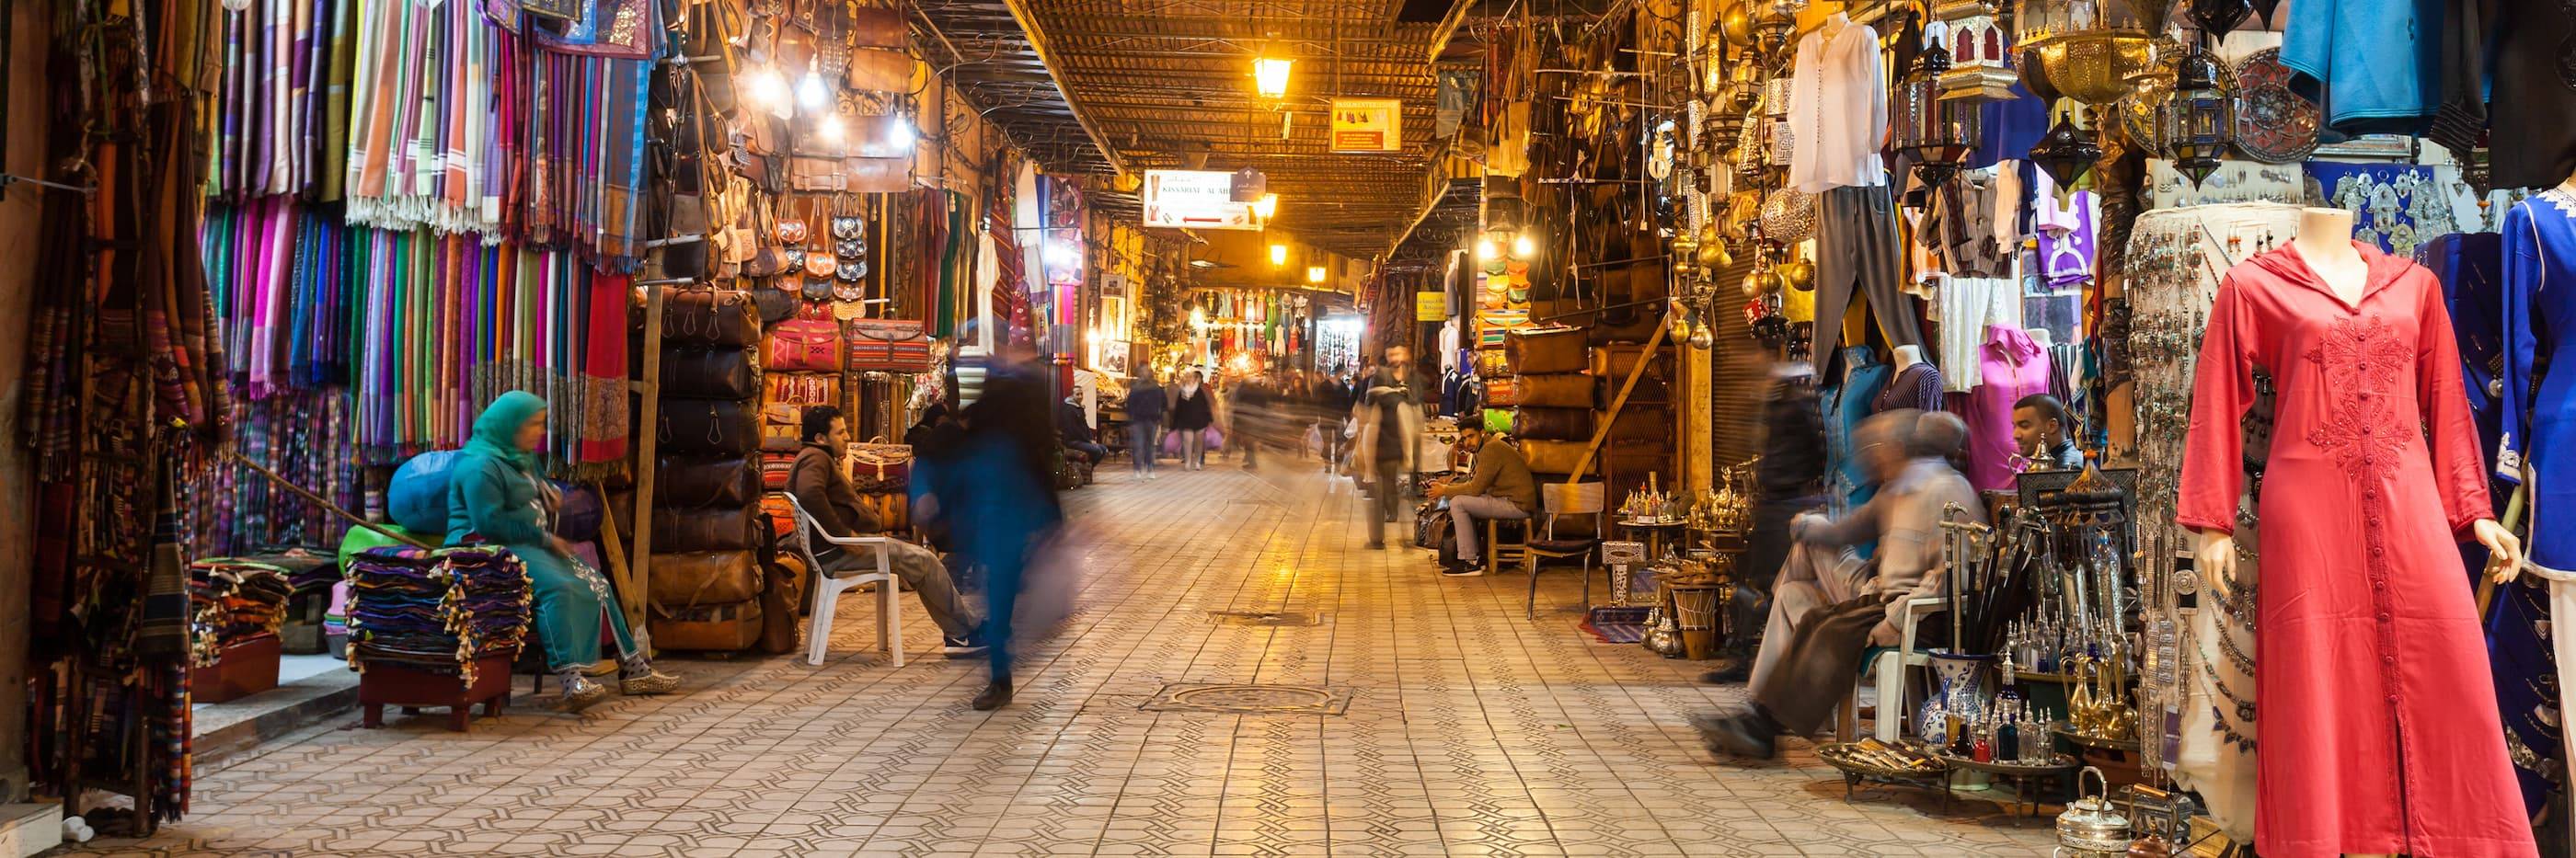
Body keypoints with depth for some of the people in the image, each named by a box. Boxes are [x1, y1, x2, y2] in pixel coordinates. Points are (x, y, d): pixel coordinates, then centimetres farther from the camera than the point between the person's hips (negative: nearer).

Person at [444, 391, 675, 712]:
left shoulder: (523, 459, 19)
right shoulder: (481, 465, -13)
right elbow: (490, 522, -22)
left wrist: (549, 499, 12)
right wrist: (544, 538, -17)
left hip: (531, 545, 10)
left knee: (594, 584, -2)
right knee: (558, 588, -34)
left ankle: (633, 667, -1)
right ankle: (570, 678, -45)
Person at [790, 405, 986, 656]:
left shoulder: (821, 459, 23)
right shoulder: (814, 458, -12)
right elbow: (809, 494, -33)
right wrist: (844, 533, -27)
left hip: (841, 548, 11)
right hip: (837, 552, -11)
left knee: (921, 559, 10)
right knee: (923, 560, -10)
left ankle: (957, 634, 7)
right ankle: (971, 628, -1)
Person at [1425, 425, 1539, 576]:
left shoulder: (1491, 449, -15)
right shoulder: (1488, 447, 18)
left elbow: (1476, 488, -17)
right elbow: (1475, 484, 20)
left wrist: (1445, 491, -5)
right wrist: (1448, 487, 6)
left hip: (1517, 504, -11)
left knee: (1457, 503, -13)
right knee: (1465, 501, 19)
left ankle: (1469, 563, -10)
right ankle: (1476, 557, 15)